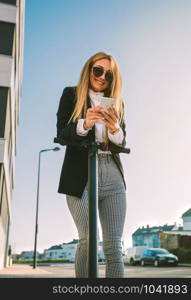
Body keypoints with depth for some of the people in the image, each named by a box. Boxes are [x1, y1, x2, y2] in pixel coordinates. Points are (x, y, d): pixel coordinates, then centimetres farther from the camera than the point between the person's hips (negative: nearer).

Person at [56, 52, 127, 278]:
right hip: (81, 176, -3)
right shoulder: (71, 95, 11)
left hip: (113, 176, 3)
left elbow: (122, 142, 10)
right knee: (87, 241, -11)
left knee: (114, 246, -2)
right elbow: (62, 132, -1)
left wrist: (114, 128, -13)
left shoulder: (117, 103, 19)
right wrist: (84, 124, -21)